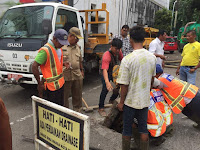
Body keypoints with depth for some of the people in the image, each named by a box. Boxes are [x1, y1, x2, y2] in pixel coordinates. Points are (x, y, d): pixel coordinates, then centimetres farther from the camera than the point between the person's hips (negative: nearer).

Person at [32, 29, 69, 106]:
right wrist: (40, 83, -18)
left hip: (60, 83, 9)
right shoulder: (45, 50, -20)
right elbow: (34, 67, -22)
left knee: (61, 106, 19)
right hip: (52, 86, -8)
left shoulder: (59, 48, 8)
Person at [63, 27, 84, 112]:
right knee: (64, 96, 4)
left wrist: (82, 70, 22)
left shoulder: (77, 47, 15)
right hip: (65, 76, -5)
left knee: (77, 95, 15)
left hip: (77, 75, 6)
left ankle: (77, 110, 32)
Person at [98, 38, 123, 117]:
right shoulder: (106, 56, -35)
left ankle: (112, 100, 31)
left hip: (115, 71, 7)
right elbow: (105, 70, -46)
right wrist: (107, 82, -59)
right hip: (106, 73, -7)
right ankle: (101, 108, -10)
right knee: (106, 89, -24)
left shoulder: (118, 51, -13)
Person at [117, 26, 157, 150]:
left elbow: (124, 84, -17)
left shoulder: (127, 59, -20)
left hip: (131, 101, -4)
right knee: (143, 129, 18)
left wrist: (121, 102, -4)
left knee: (127, 130, 14)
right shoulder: (152, 57, -3)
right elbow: (152, 79, 9)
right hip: (145, 100, 5)